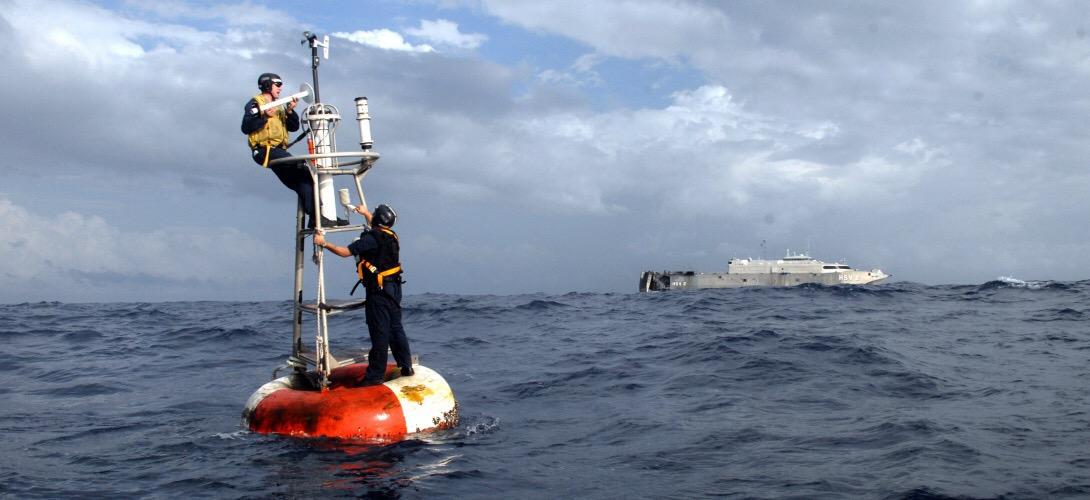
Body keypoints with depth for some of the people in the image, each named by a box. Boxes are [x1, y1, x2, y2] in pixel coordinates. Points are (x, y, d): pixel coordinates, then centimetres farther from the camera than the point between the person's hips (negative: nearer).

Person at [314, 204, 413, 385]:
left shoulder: (371, 238, -17)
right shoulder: (390, 235, 10)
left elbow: (345, 251, -16)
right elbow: (378, 228, 35)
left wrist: (324, 243, -5)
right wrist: (366, 213, 48)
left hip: (378, 290, -8)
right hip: (394, 288, 8)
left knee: (379, 332, -5)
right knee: (396, 328, 16)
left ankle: (376, 375, -1)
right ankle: (406, 367, 21)